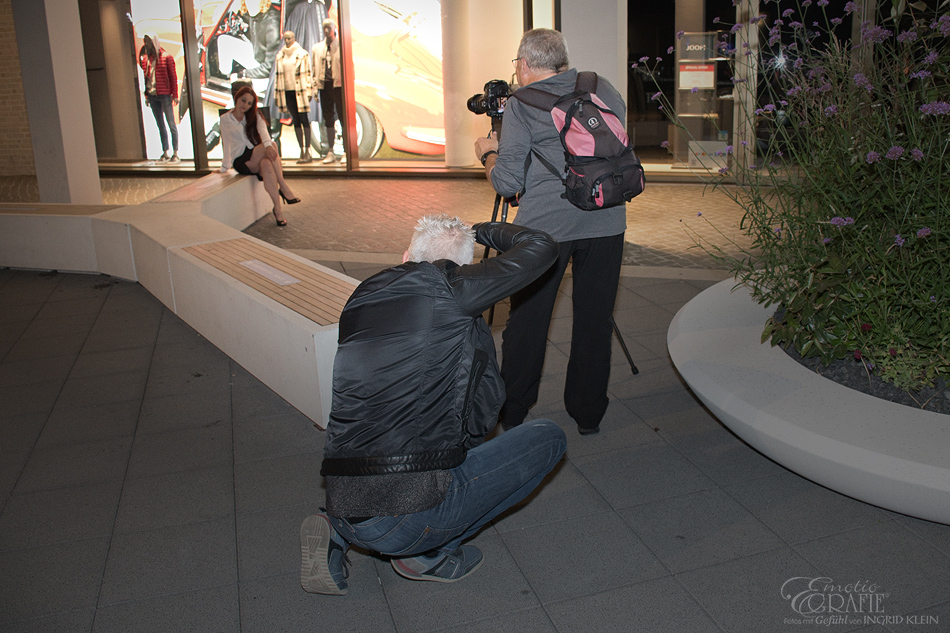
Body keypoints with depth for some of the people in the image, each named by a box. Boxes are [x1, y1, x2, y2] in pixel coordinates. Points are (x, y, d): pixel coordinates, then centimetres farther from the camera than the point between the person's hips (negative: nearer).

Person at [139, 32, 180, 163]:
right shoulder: (145, 59, 10)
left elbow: (173, 76, -4)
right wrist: (146, 95, 11)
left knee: (171, 124, -2)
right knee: (160, 125, 9)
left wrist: (175, 95, -9)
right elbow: (146, 77, 15)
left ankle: (175, 153, 1)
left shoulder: (166, 57, -4)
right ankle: (165, 153, 13)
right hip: (152, 96, 5)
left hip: (164, 95, -5)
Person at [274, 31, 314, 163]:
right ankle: (302, 151, 7)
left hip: (299, 91, -4)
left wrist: (308, 91, -8)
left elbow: (308, 73, -2)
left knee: (303, 120, -6)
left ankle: (307, 151, -5)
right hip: (287, 91, 4)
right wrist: (277, 94, 11)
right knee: (296, 121, 5)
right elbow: (278, 75, 14)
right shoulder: (280, 56, 12)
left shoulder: (302, 54, 0)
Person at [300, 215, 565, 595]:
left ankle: (338, 531, 16)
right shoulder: (449, 289, -6)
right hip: (408, 516, -7)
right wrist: (482, 231, 20)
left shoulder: (363, 295, 14)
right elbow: (541, 247, 3)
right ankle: (429, 554, 7)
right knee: (548, 438, 8)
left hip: (343, 503, 7)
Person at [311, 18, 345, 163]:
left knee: (343, 118, -3)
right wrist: (315, 86, 7)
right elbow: (315, 68, 16)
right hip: (324, 86, 4)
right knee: (328, 120, 7)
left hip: (338, 85, -4)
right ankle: (330, 152, 13)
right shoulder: (317, 48, 14)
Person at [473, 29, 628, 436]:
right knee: (594, 321, 11)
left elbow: (507, 183, -6)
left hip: (544, 226, -3)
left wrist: (488, 154, 13)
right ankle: (588, 414, 21)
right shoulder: (604, 90, 12)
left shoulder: (521, 105, -2)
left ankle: (511, 412, 23)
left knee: (526, 320, 10)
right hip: (606, 222, 4)